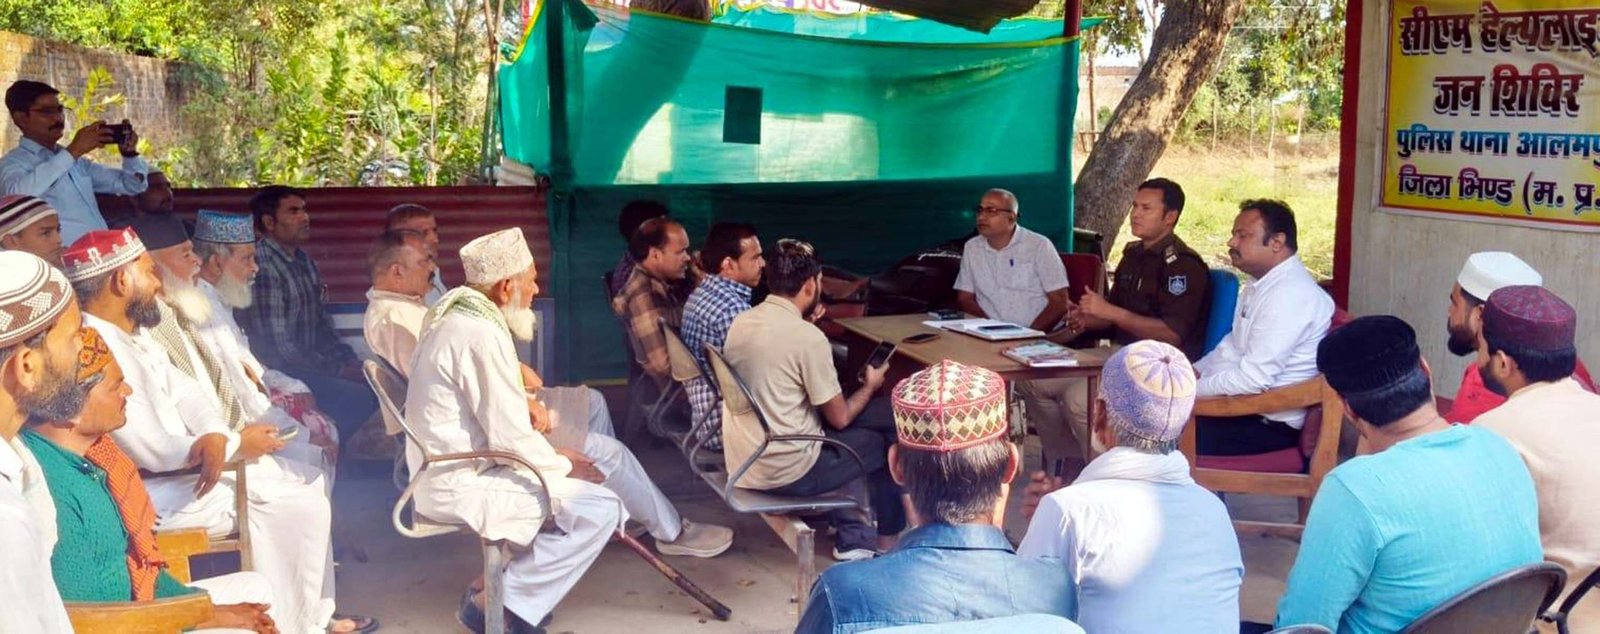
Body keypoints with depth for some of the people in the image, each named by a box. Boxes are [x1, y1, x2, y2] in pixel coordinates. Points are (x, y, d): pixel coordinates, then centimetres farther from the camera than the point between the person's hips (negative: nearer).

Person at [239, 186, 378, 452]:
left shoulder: (304, 261, 13)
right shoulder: (263, 267, -16)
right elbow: (278, 346, -20)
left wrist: (351, 361, 2)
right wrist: (339, 371, -17)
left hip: (309, 366, 9)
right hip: (279, 373, -9)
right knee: (362, 397, -24)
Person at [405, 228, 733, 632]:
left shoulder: (459, 310, 5)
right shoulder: (481, 336, -27)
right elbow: (510, 439, -25)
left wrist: (526, 406, 4)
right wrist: (563, 465, -9)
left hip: (470, 454, 11)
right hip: (461, 482, -11)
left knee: (607, 452, 12)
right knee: (599, 507, -17)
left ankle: (671, 532, 31)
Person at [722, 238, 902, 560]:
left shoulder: (740, 321, 0)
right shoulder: (809, 338, -20)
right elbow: (839, 418, -10)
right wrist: (870, 385, 8)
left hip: (740, 461, 7)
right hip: (786, 474, -7)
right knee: (884, 439, 15)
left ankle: (852, 535, 25)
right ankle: (887, 539, 31)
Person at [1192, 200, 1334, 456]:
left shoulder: (1289, 294, -21)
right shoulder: (1261, 286, 12)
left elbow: (1254, 378, -24)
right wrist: (1193, 372, 5)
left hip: (1270, 425, -10)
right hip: (1244, 405, 10)